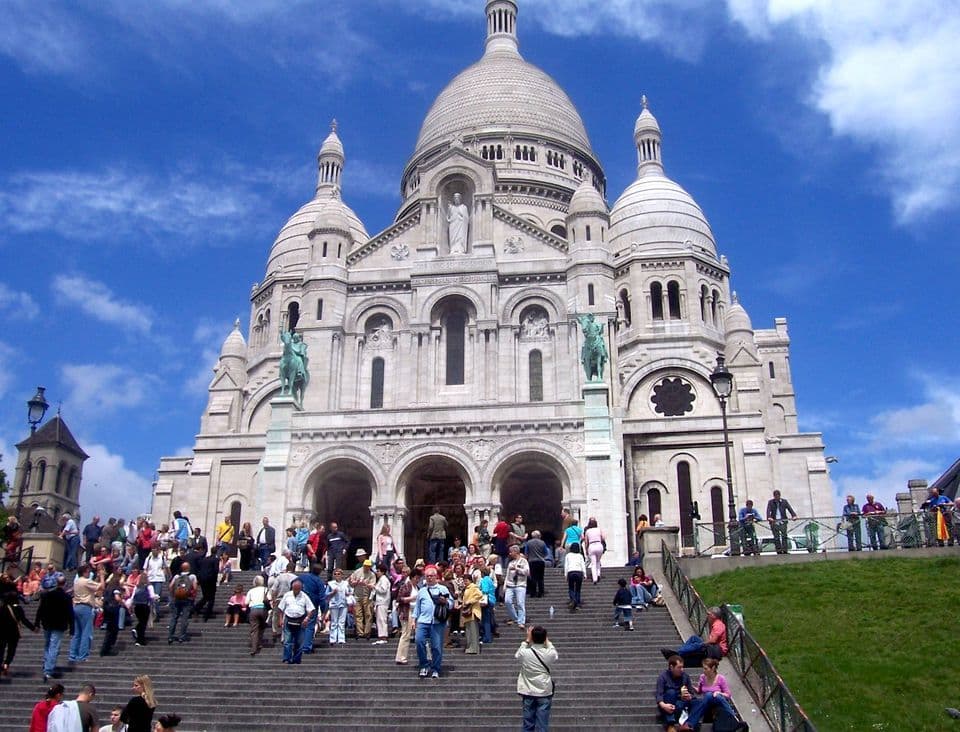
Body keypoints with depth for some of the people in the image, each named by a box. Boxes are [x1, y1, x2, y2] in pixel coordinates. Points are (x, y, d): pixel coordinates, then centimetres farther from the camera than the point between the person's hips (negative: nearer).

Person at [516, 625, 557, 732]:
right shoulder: (549, 653, -13)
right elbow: (556, 657, 12)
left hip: (528, 692, 1)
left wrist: (527, 640, 12)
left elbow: (517, 655, 11)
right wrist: (547, 642, 16)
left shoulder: (525, 653, -14)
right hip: (544, 692, -1)